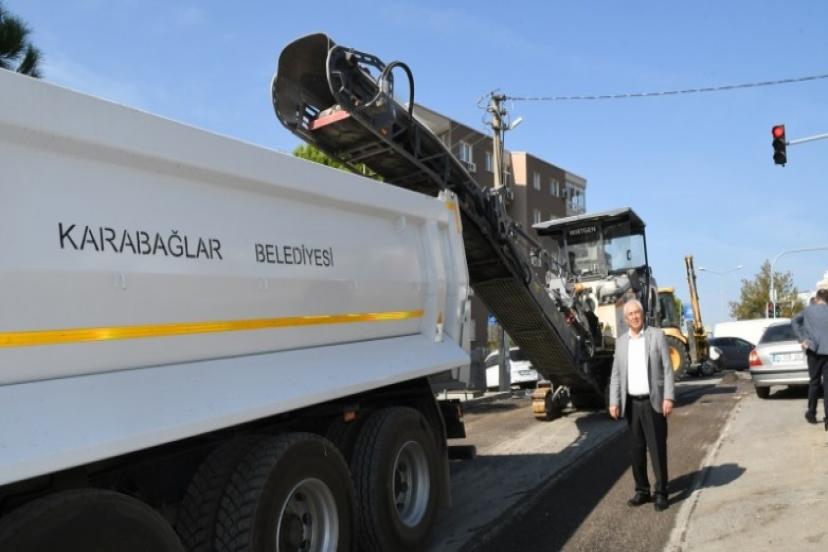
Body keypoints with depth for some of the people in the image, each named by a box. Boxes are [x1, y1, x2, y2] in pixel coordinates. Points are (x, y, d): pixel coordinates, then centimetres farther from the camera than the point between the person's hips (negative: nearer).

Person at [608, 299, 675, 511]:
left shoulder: (657, 335, -1)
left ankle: (661, 493, 11)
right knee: (636, 449, 9)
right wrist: (614, 402, 0)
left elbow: (667, 369, -4)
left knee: (657, 449, 0)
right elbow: (616, 375, 8)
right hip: (631, 403, 4)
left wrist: (668, 398, -12)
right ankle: (642, 490, 19)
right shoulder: (621, 341, 8)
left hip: (653, 402, -3)